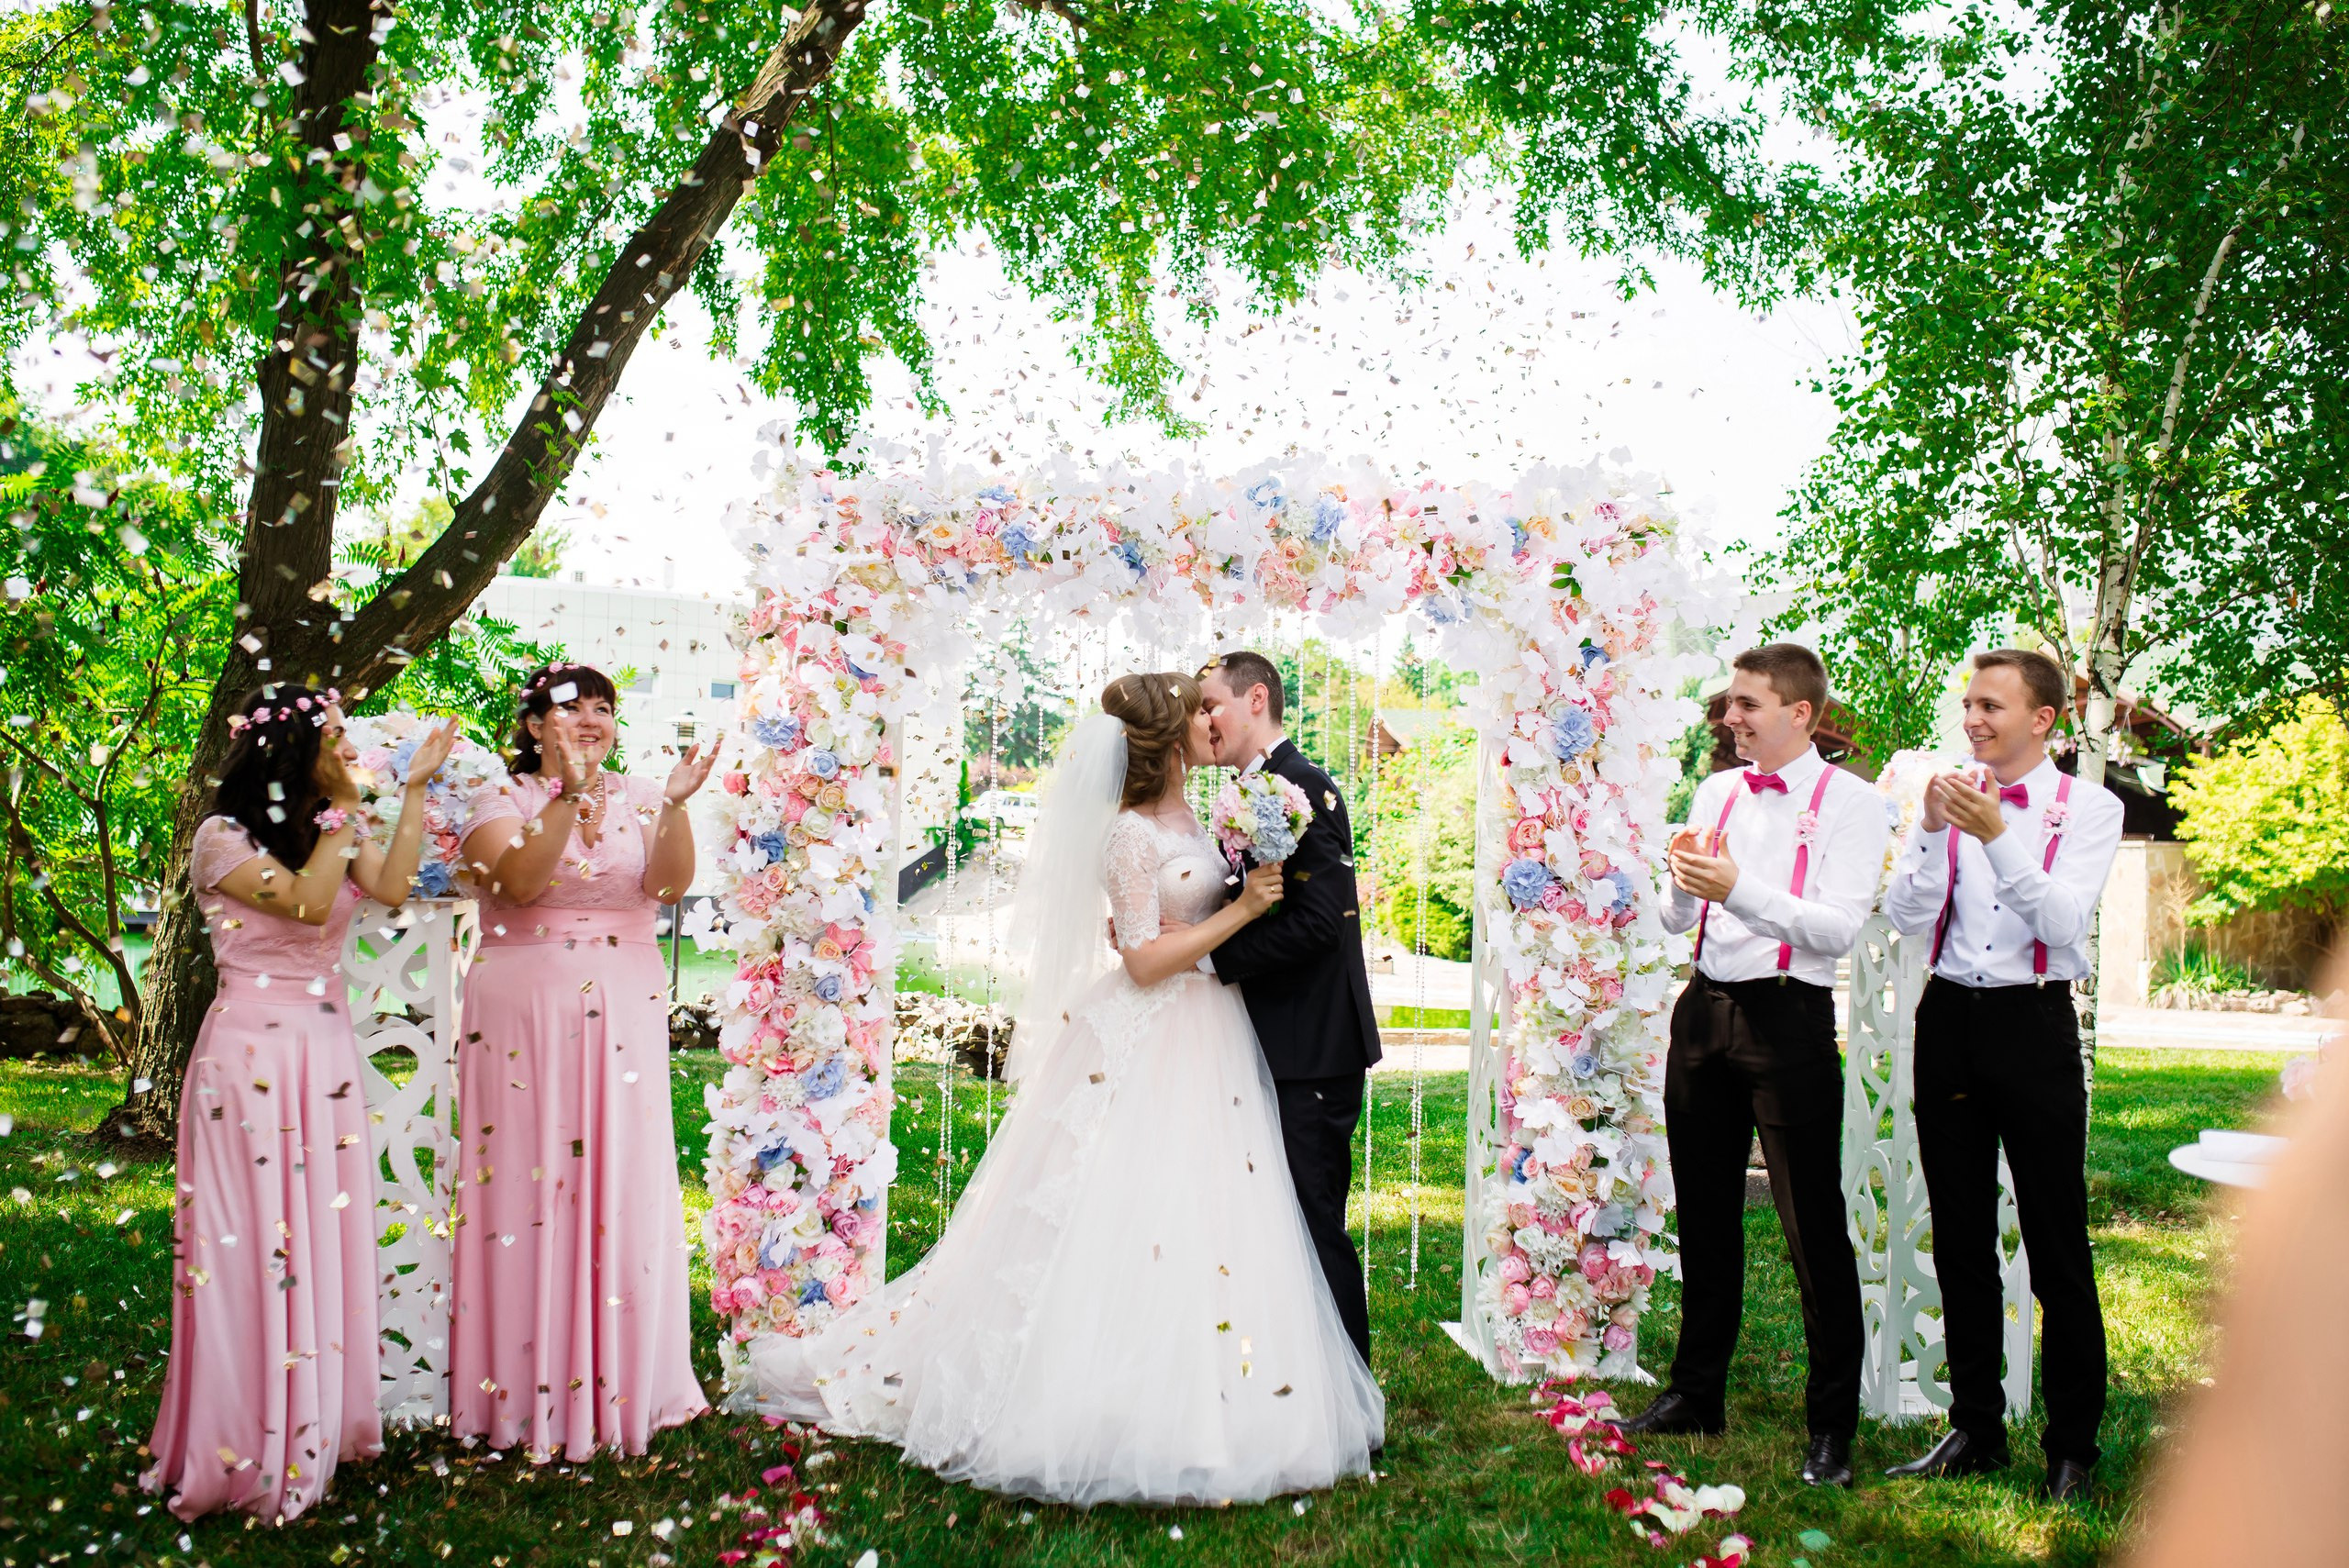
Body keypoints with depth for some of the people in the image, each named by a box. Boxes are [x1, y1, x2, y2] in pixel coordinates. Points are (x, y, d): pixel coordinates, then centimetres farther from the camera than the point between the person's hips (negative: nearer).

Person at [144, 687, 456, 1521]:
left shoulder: (334, 833, 12)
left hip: (327, 1050, 6)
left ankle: (316, 1424, 17)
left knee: (324, 1235, 7)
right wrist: (343, 808, -17)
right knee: (255, 1240, -3)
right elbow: (308, 903, -21)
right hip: (253, 1053, -6)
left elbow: (392, 887, -7)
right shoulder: (223, 839, -7)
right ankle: (246, 1447, 7)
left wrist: (416, 788, -7)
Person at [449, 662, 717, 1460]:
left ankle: (621, 1385, 14)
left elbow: (670, 884, -7)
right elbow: (516, 882, -17)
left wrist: (675, 805, -20)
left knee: (623, 1189, 3)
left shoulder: (639, 798, 9)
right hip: (525, 1015, -2)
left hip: (623, 1017, 2)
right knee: (529, 1185, -1)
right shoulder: (503, 801, 2)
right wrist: (570, 799, -25)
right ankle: (527, 1390, 9)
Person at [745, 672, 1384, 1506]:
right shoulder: (1132, 833, -15)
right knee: (1125, 1224, -4)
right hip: (1147, 1051, -9)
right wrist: (1240, 912, -18)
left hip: (1203, 1038, 9)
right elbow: (1146, 961, -18)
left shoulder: (1184, 816, 10)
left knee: (1202, 1225, 10)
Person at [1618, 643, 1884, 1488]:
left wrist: (1738, 888, -25)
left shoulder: (1849, 802, -6)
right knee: (1705, 1216, 16)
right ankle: (1696, 1393, 30)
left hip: (1788, 1015, -6)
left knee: (1813, 1227, -1)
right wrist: (1683, 878, -8)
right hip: (1705, 1007, 6)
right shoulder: (1716, 791, 12)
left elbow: (1838, 926, -16)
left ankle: (1832, 1425, 11)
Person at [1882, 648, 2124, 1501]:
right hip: (1949, 1017, 3)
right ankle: (1975, 1430, 21)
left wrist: (1996, 837, -24)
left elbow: (2063, 923, -14)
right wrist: (1934, 830, -16)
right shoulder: (1949, 796, 7)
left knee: (2058, 1246, 1)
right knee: (1961, 1242, 10)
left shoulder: (2088, 808, 0)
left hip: (2034, 1024, -3)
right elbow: (1906, 917, -3)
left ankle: (2073, 1447, 12)